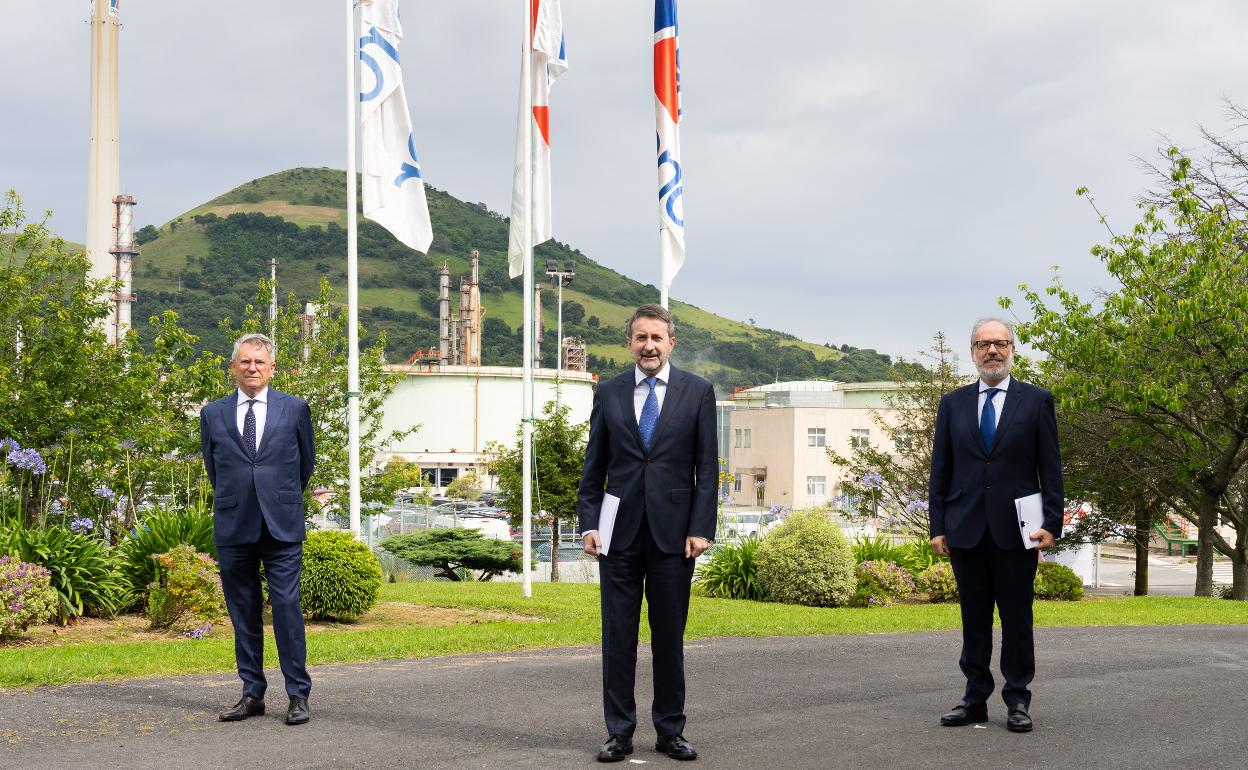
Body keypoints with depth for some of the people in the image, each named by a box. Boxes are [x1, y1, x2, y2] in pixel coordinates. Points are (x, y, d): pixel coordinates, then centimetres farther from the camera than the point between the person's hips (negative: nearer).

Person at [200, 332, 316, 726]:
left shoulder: (295, 409, 5)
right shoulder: (213, 414, 9)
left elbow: (306, 462, 15)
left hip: (282, 527, -2)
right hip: (233, 529, 2)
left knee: (287, 609, -6)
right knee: (243, 614, 7)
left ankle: (298, 696, 0)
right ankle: (252, 694, 15)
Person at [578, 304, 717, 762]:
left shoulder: (697, 392, 3)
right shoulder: (608, 394, 7)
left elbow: (706, 467, 1)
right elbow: (593, 466, 9)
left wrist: (701, 528, -6)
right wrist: (589, 523, 0)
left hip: (672, 532, -1)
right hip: (620, 534, 1)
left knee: (670, 636, 6)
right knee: (617, 636, 3)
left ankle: (670, 730, 16)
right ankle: (619, 732, 11)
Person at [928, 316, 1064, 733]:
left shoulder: (1037, 400, 3)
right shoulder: (952, 403, 9)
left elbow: (1050, 468, 1)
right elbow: (940, 470, 9)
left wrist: (1051, 523, -7)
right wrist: (938, 526, 2)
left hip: (1016, 529, -2)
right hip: (965, 528, 2)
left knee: (1017, 618, 2)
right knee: (974, 618, 7)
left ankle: (1017, 702, 9)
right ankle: (975, 699, 14)